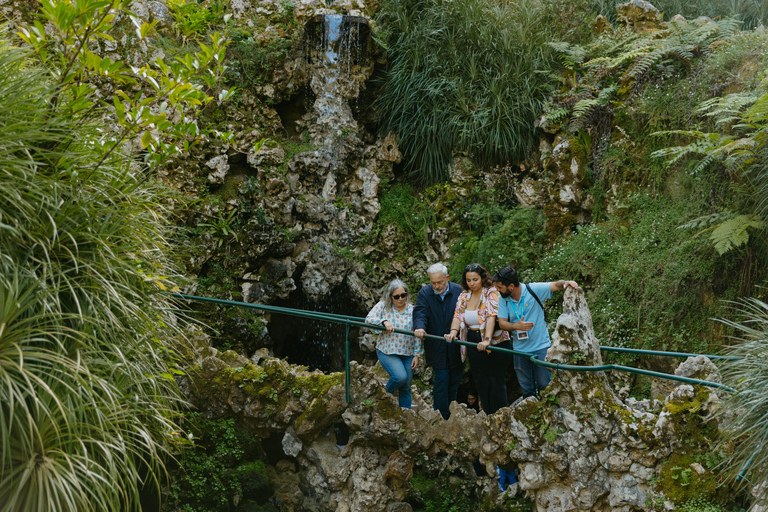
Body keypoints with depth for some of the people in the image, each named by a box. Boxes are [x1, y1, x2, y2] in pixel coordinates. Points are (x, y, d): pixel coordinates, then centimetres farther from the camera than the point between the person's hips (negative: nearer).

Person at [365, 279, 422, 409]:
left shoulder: (412, 310, 2)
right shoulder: (383, 306, -3)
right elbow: (369, 319, -10)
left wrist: (417, 355, 1)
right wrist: (384, 322, -26)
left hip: (407, 354, 3)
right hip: (387, 352, -3)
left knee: (406, 388, 6)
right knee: (400, 376, -23)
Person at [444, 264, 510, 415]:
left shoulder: (491, 293, -10)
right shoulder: (464, 296, 9)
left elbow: (491, 317, -23)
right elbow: (457, 316, -2)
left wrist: (487, 340, -35)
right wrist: (453, 332, -23)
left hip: (495, 344, -5)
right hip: (474, 345, 5)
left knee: (496, 382, -1)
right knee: (481, 383, 7)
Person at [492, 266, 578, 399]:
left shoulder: (533, 289, -11)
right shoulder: (503, 300, -1)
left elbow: (555, 285, -10)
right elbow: (502, 323, -4)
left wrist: (565, 283, -33)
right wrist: (517, 326, -24)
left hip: (540, 347, -4)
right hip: (520, 350, 4)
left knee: (544, 386, -2)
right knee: (527, 390, 12)